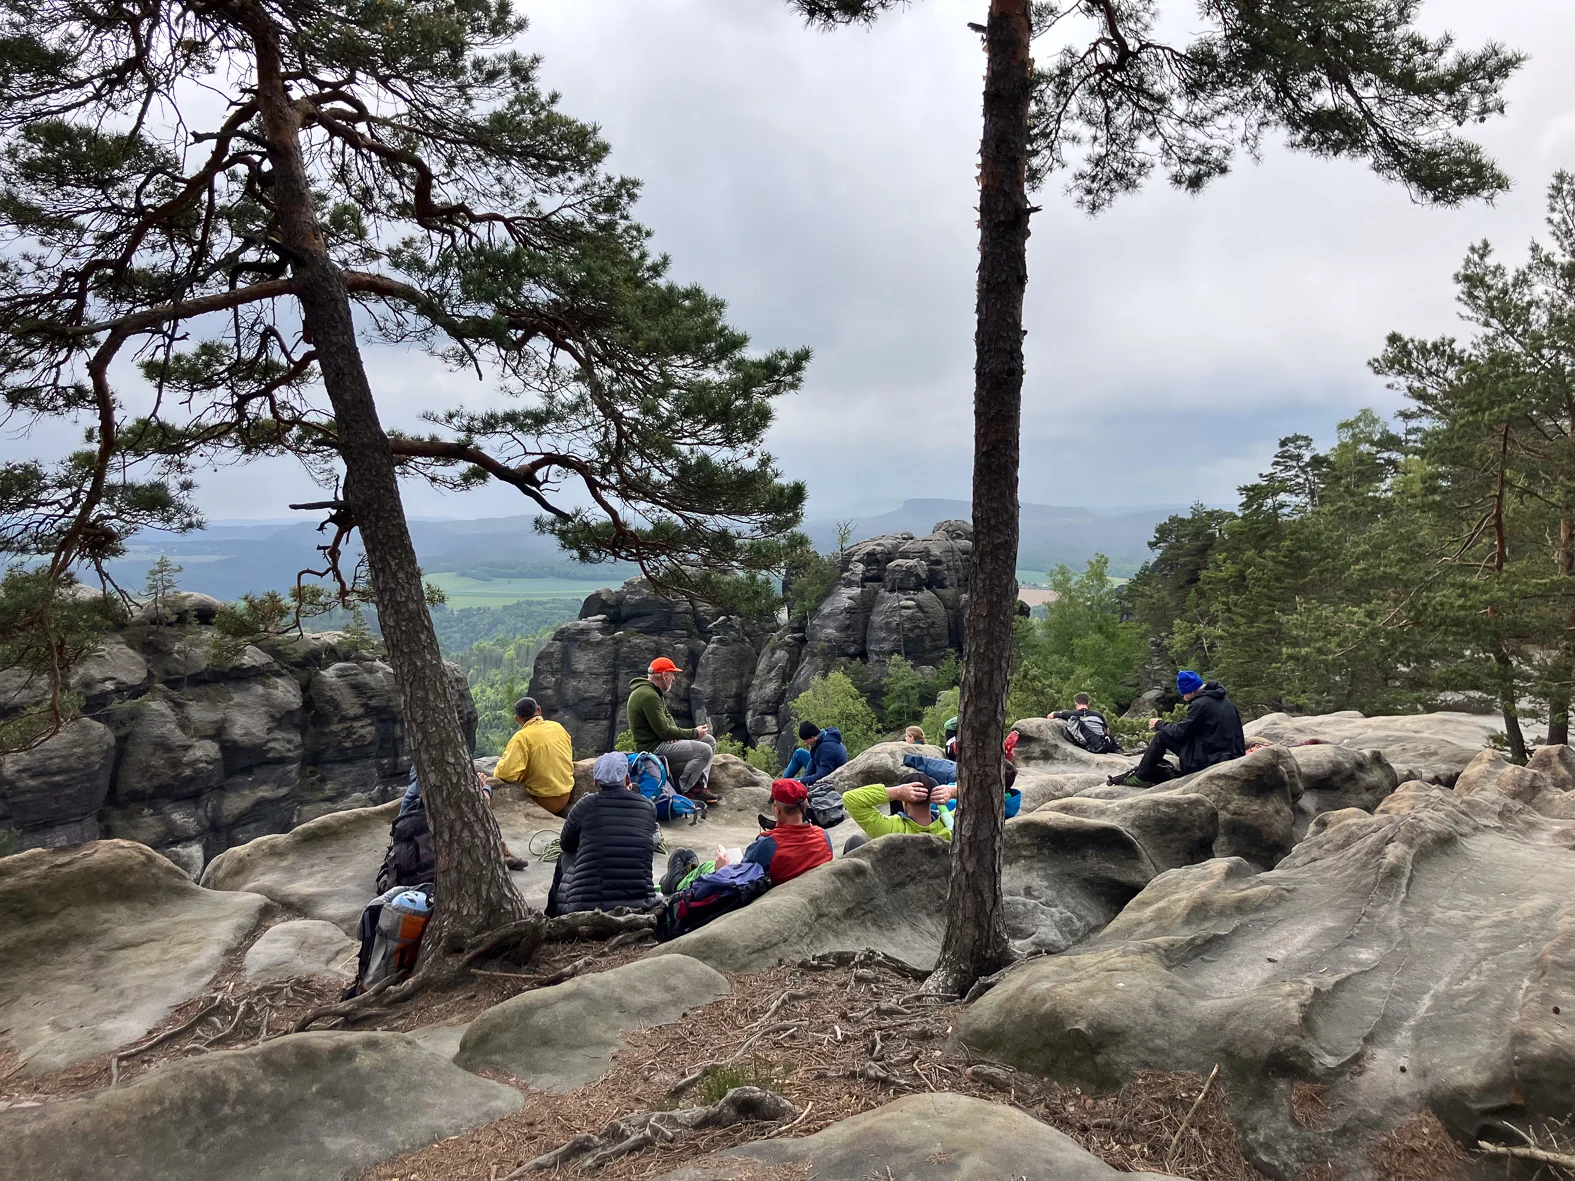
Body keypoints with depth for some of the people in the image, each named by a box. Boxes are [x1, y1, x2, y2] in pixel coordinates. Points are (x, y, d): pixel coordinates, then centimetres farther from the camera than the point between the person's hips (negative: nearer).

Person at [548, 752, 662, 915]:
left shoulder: (586, 805, -4)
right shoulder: (649, 807, 2)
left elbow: (566, 845, 13)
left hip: (585, 907, -2)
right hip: (639, 906, 2)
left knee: (565, 858, 27)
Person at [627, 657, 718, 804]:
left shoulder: (651, 691, 11)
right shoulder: (647, 696, -23)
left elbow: (667, 715, 20)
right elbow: (664, 731, -23)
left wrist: (673, 729, -5)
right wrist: (694, 733, -12)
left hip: (659, 740, 11)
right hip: (653, 747, -11)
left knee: (709, 741, 8)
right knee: (704, 751, -21)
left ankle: (700, 786, 3)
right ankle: (684, 791, -9)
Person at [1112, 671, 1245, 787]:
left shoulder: (1201, 704, -16)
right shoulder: (1220, 698, 11)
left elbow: (1180, 731, -12)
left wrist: (1159, 724, 5)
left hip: (1212, 759, -9)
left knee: (1161, 737, -4)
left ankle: (1141, 777, 5)